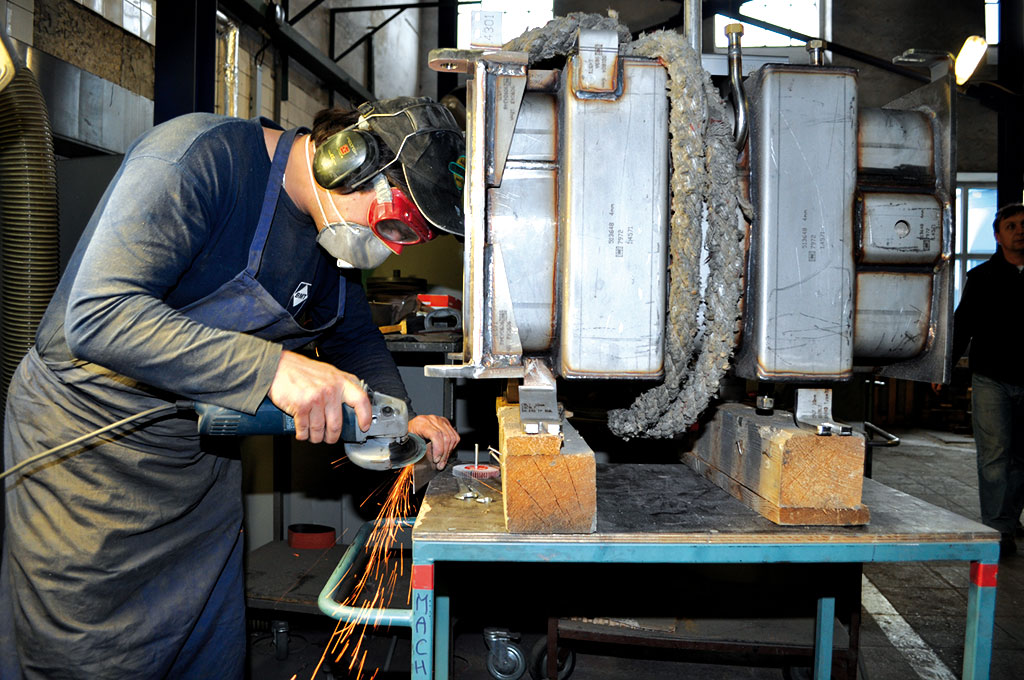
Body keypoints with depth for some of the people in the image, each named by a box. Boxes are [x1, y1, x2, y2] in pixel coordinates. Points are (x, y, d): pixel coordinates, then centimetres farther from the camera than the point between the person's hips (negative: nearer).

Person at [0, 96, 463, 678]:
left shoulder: (340, 234, -1)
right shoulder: (199, 158, -25)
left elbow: (355, 338, 14)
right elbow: (97, 315, -34)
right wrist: (274, 367, -43)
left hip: (202, 458, 7)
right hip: (84, 443, -6)